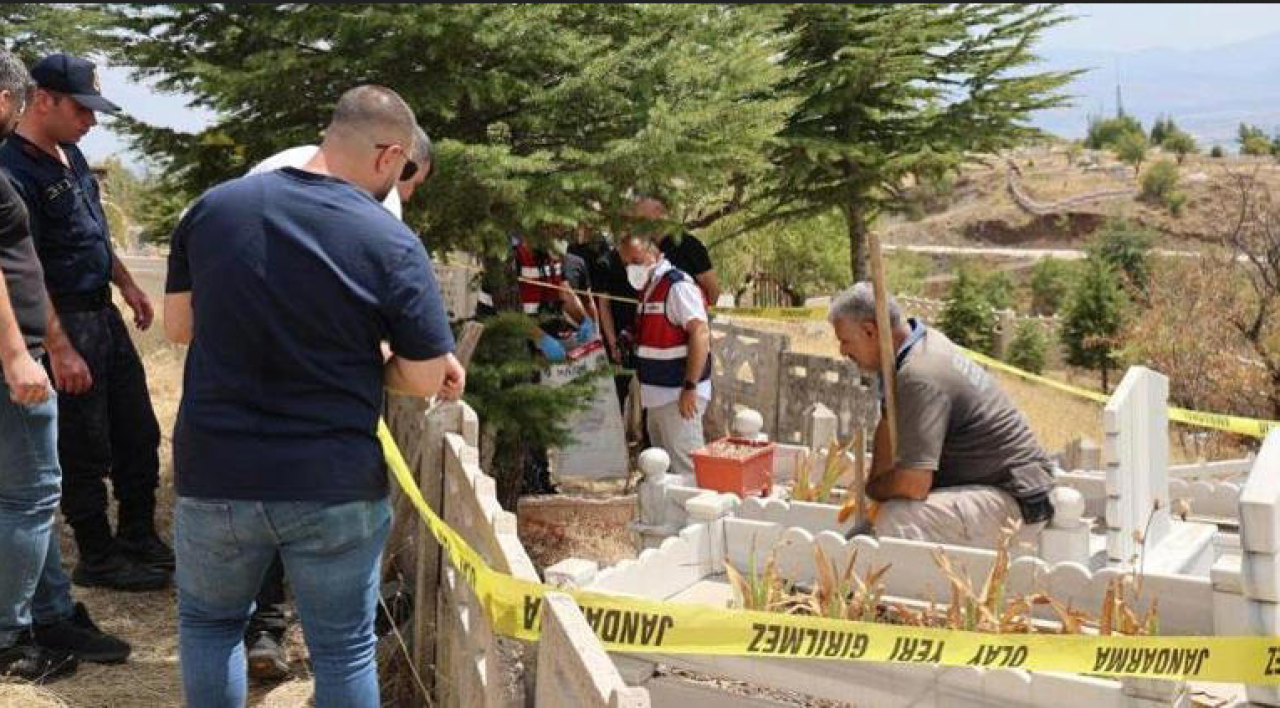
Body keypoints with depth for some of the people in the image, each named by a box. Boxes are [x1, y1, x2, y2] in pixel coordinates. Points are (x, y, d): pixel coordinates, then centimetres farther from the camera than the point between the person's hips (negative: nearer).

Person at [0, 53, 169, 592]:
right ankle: (98, 558, 18)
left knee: (138, 435, 16)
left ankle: (138, 538, 30)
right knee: (85, 450, 3)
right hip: (64, 323, -9)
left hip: (103, 312, 9)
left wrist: (126, 284, 20)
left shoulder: (70, 154, 8)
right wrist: (61, 350, -23)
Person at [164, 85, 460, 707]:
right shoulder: (393, 243, -13)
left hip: (214, 474, 3)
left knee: (209, 621, 25)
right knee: (345, 648, 14)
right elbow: (424, 381, -8)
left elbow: (178, 327, 8)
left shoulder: (212, 207, -1)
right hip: (335, 486, -3)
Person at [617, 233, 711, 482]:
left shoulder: (678, 285, -14)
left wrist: (690, 388, -24)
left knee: (684, 468, -8)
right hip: (658, 396, 10)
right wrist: (630, 339, 9)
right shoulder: (648, 287, 15)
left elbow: (701, 334, -22)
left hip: (679, 396, -10)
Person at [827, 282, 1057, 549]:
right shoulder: (925, 339, 6)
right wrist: (877, 484, 10)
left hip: (1016, 505, -11)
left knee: (895, 519, -30)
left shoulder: (920, 377, -25)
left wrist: (871, 489, -9)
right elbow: (889, 424, 20)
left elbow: (913, 484, -29)